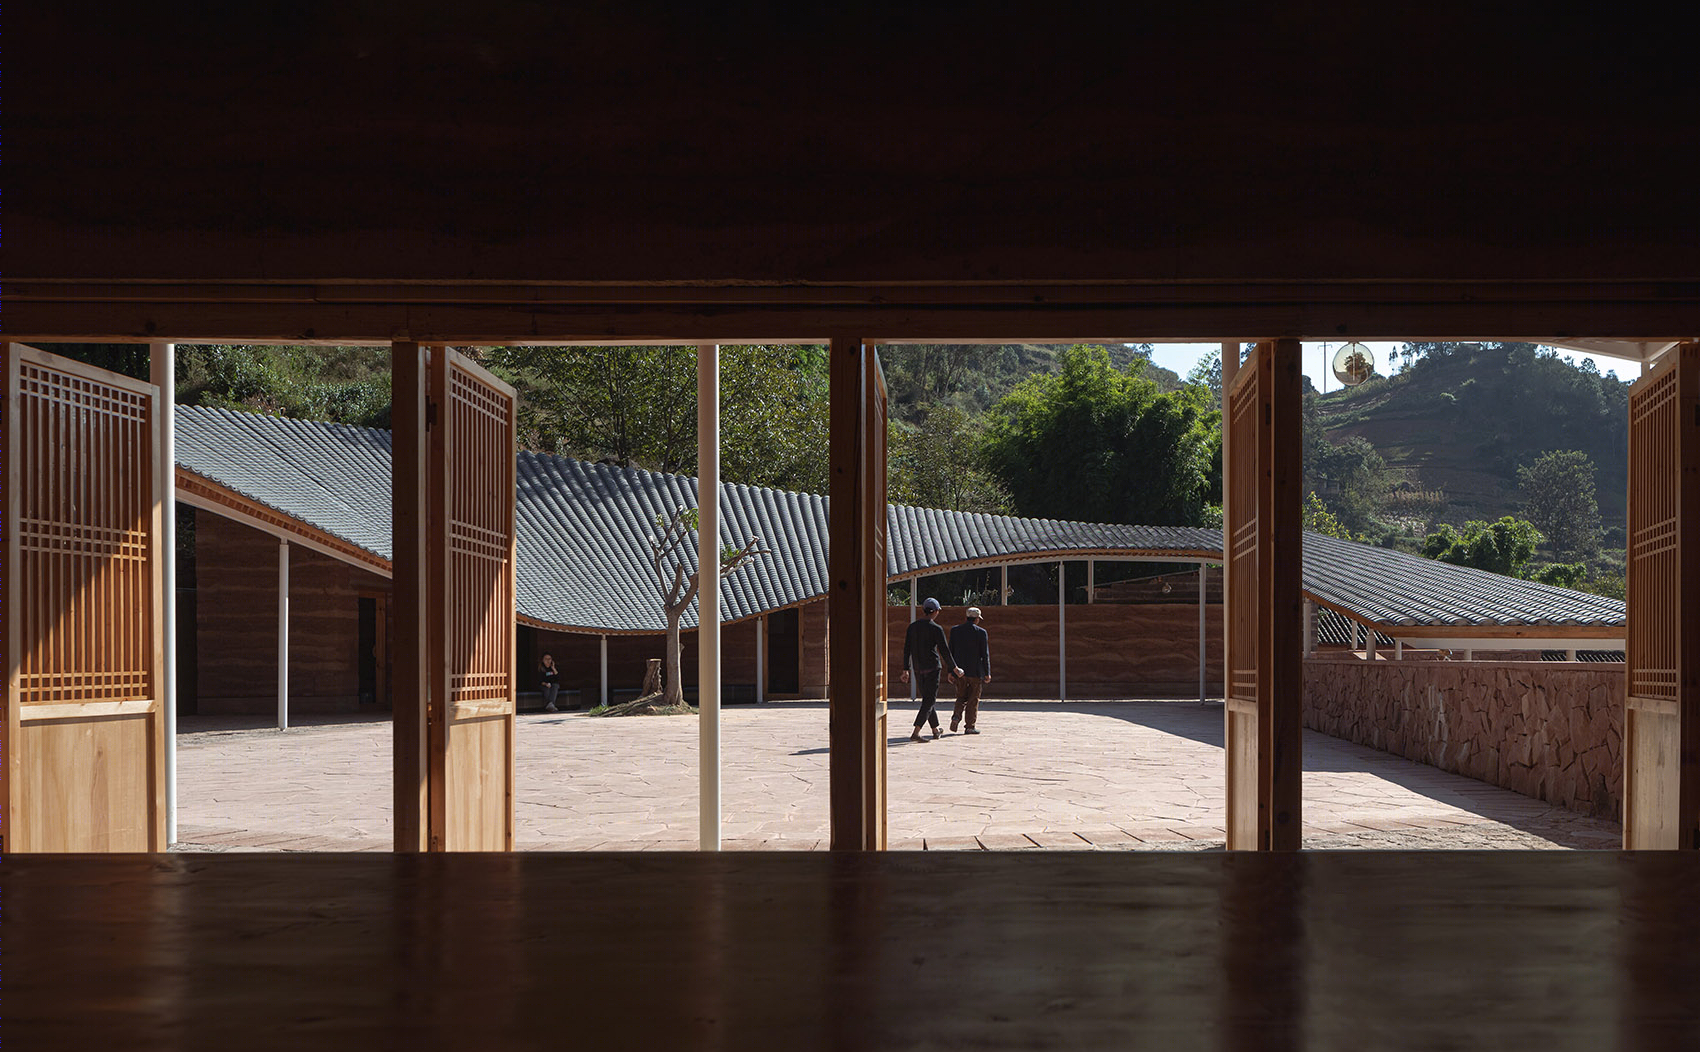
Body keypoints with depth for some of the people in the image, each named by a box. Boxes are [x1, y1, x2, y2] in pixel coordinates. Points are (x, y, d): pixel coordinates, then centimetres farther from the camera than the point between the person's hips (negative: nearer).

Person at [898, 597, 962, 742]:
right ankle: (915, 732, -17)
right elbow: (945, 651, -8)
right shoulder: (936, 629, -11)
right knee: (929, 700, -4)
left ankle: (935, 730, 29)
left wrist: (906, 670, 12)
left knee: (928, 698, 18)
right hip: (932, 667, -6)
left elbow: (907, 649, 6)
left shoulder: (913, 626, 5)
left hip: (918, 668, 6)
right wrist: (954, 668, 4)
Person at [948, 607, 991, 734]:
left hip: (960, 671, 3)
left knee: (961, 697, 16)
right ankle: (970, 726, 6)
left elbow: (951, 652, 5)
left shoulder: (955, 630, 3)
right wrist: (987, 673, 1)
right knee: (973, 699, 6)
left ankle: (956, 715, -8)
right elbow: (985, 654, -5)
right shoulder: (980, 632, -7)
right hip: (975, 671, -3)